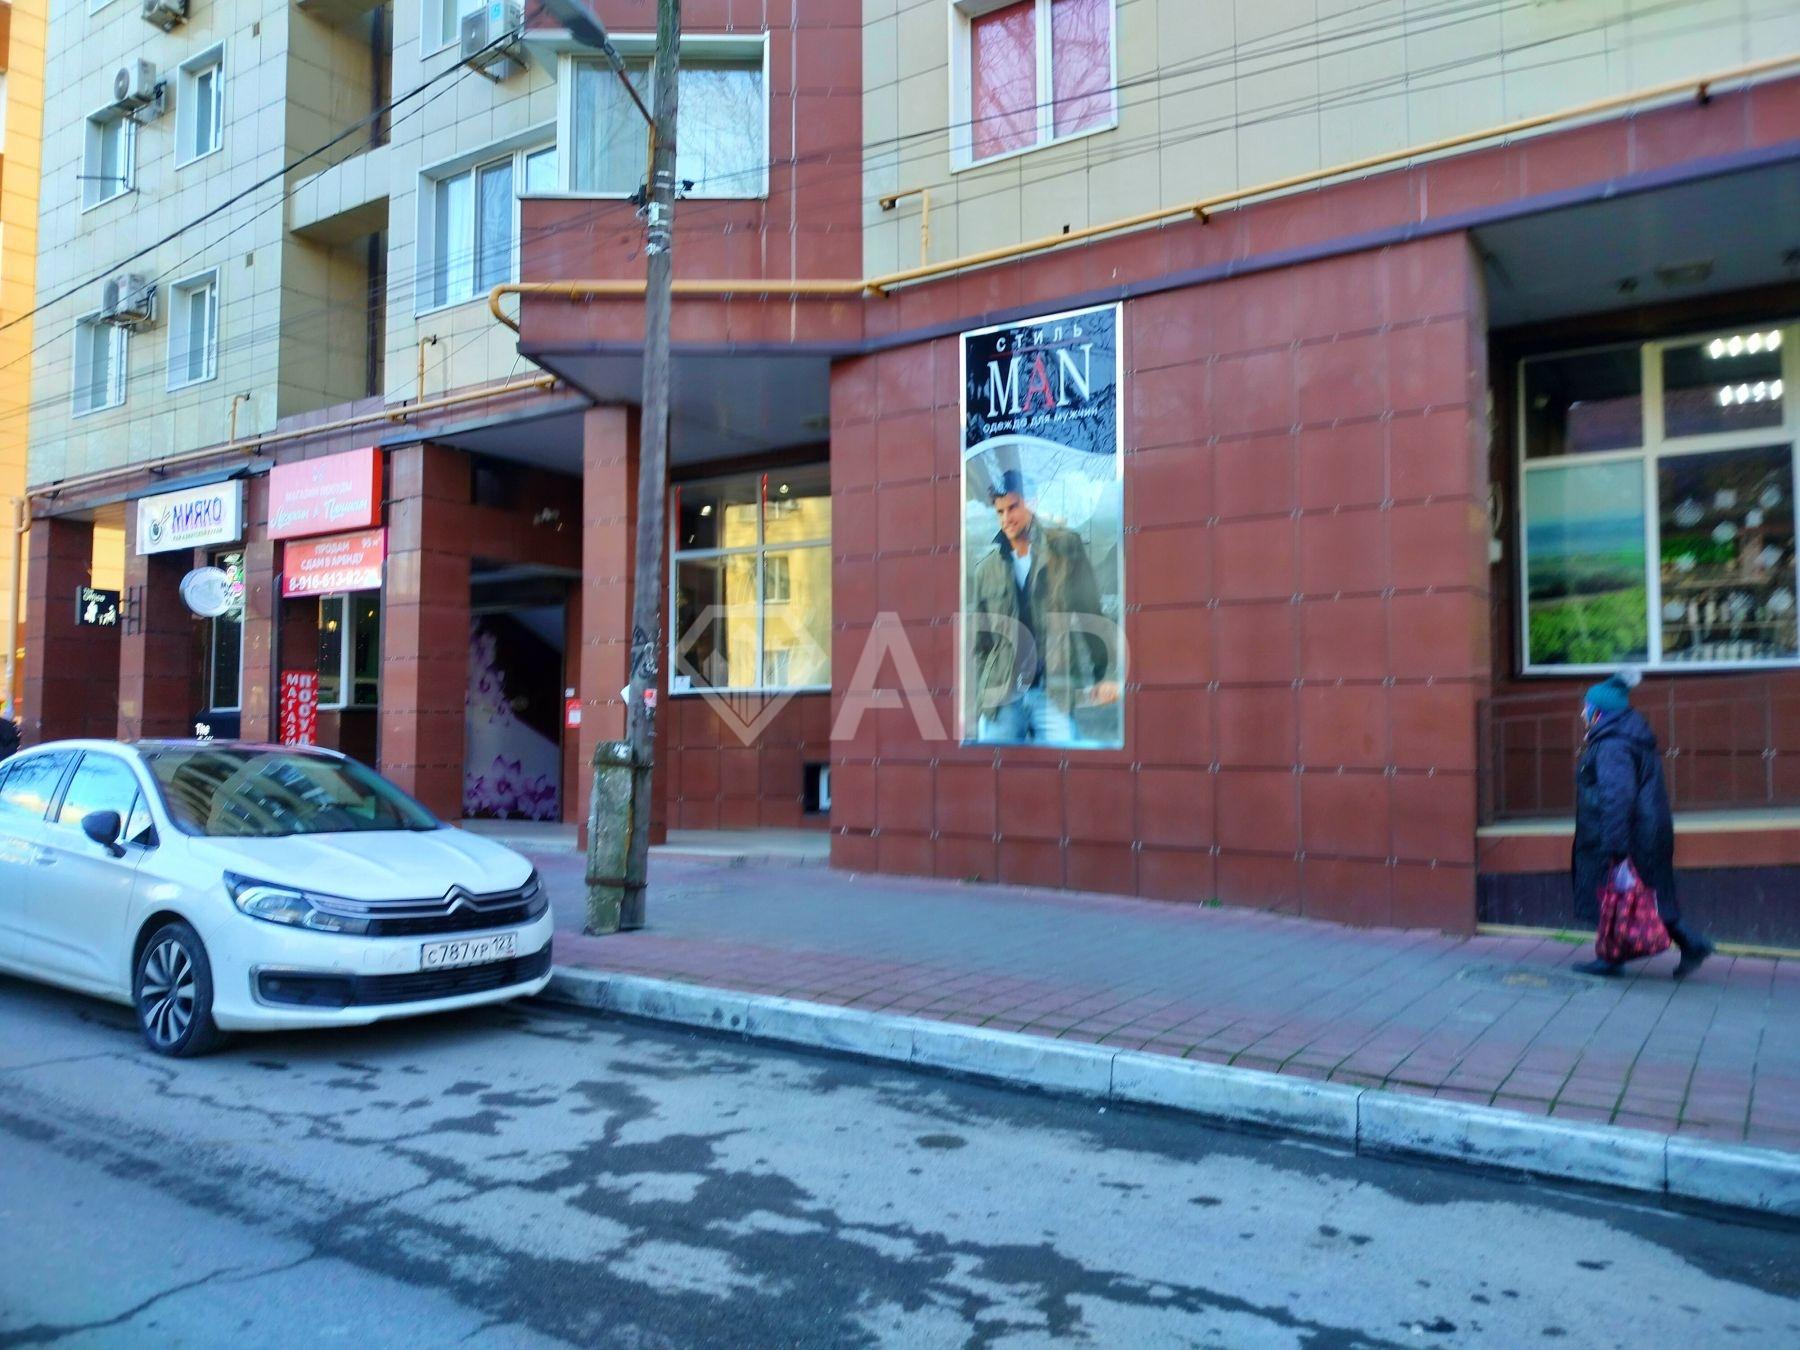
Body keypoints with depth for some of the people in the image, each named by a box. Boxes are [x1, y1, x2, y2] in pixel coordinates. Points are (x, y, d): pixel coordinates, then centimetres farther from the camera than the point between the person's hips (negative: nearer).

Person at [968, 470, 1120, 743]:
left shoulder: (1066, 546, 5)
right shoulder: (987, 569, 12)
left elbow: (1091, 611, 3)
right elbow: (981, 643, 14)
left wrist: (1105, 675, -3)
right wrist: (979, 704, 9)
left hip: (1054, 693, -2)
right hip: (1001, 697, 3)